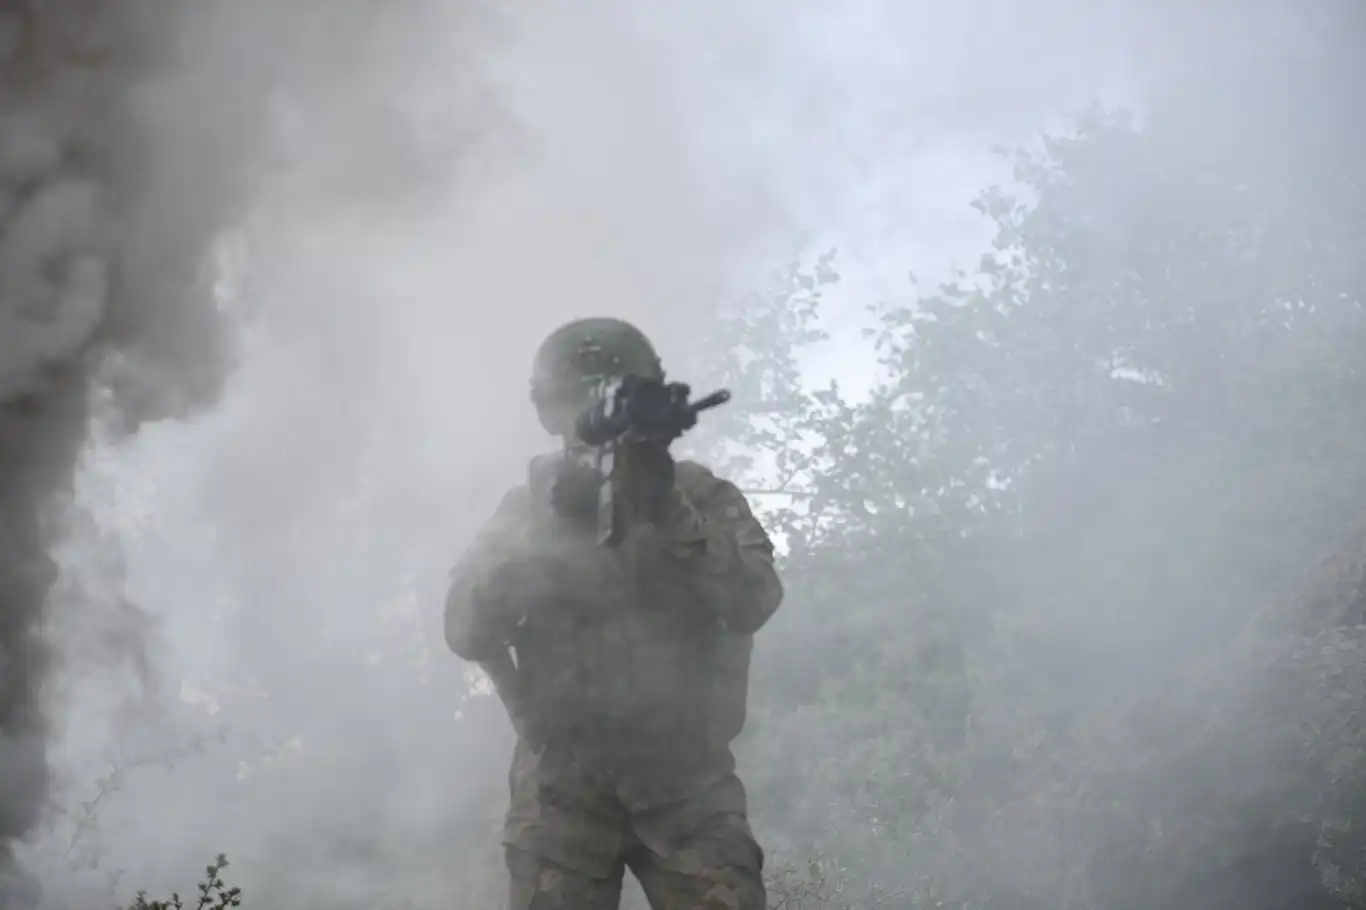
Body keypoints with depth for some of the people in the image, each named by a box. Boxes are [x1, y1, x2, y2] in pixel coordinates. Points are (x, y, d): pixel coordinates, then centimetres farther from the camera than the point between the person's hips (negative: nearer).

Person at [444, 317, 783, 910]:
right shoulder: (528, 506, 8)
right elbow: (466, 630, -3)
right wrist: (550, 528, -14)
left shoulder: (701, 495, 6)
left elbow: (753, 603, -9)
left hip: (685, 777, -1)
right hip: (564, 778, 1)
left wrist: (667, 511, -19)